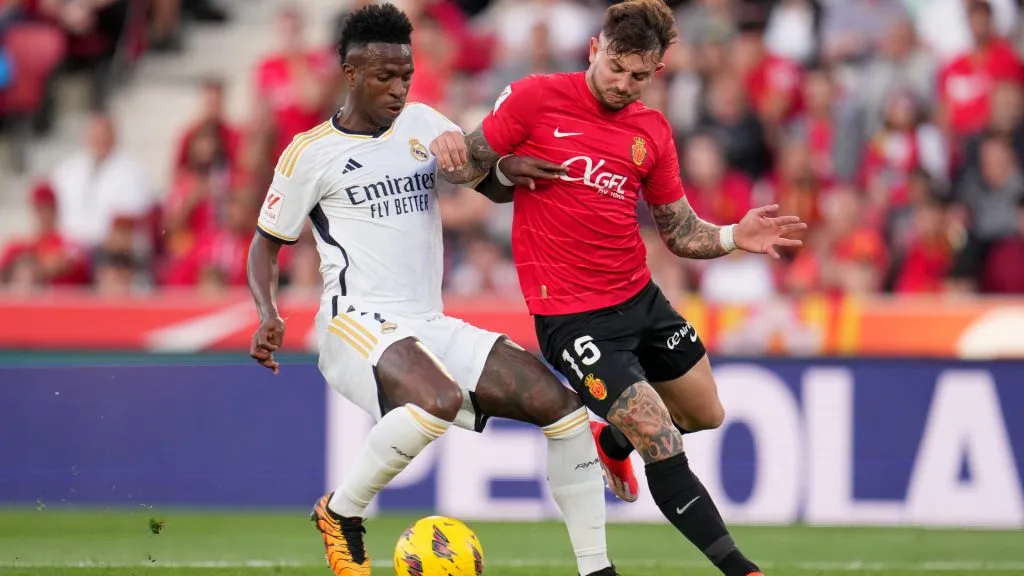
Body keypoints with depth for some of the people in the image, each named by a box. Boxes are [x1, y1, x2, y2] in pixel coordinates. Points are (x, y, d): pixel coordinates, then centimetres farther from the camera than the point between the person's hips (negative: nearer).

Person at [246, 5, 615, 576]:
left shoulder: (422, 124, 12)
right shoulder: (311, 153, 0)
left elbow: (490, 179, 12)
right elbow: (267, 242, 8)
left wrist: (511, 168, -13)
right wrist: (269, 315, -10)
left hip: (433, 328, 6)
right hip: (359, 324, -6)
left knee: (562, 403, -9)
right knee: (440, 400, -37)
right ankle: (341, 514, -14)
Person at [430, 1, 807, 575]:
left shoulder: (653, 131, 5)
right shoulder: (536, 98, -9)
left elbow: (680, 231, 10)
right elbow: (475, 164, -1)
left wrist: (732, 237, -9)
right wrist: (451, 151, -24)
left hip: (640, 296, 6)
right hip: (572, 314, -6)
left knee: (706, 414, 21)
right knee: (663, 445, -13)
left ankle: (614, 441, 50)